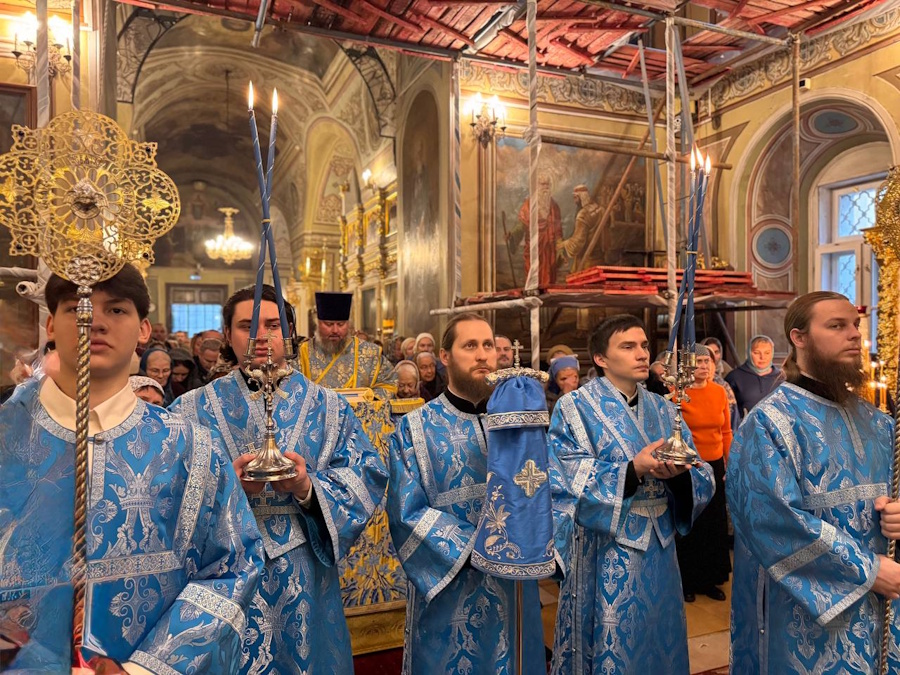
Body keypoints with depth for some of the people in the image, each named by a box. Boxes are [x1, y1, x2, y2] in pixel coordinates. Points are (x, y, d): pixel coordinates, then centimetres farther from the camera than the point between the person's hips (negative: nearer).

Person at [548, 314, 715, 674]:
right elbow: (568, 482, -18)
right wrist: (633, 470, -27)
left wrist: (680, 472, -21)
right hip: (604, 555, -5)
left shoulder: (664, 410, 7)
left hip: (658, 549, 5)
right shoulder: (575, 408, -9)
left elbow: (703, 477, 2)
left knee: (658, 644, 17)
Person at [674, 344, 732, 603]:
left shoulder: (719, 392, 2)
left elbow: (726, 432, 8)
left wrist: (730, 465, 7)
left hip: (715, 466, 4)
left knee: (715, 525, 13)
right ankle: (687, 582, 26)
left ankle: (710, 580, 31)